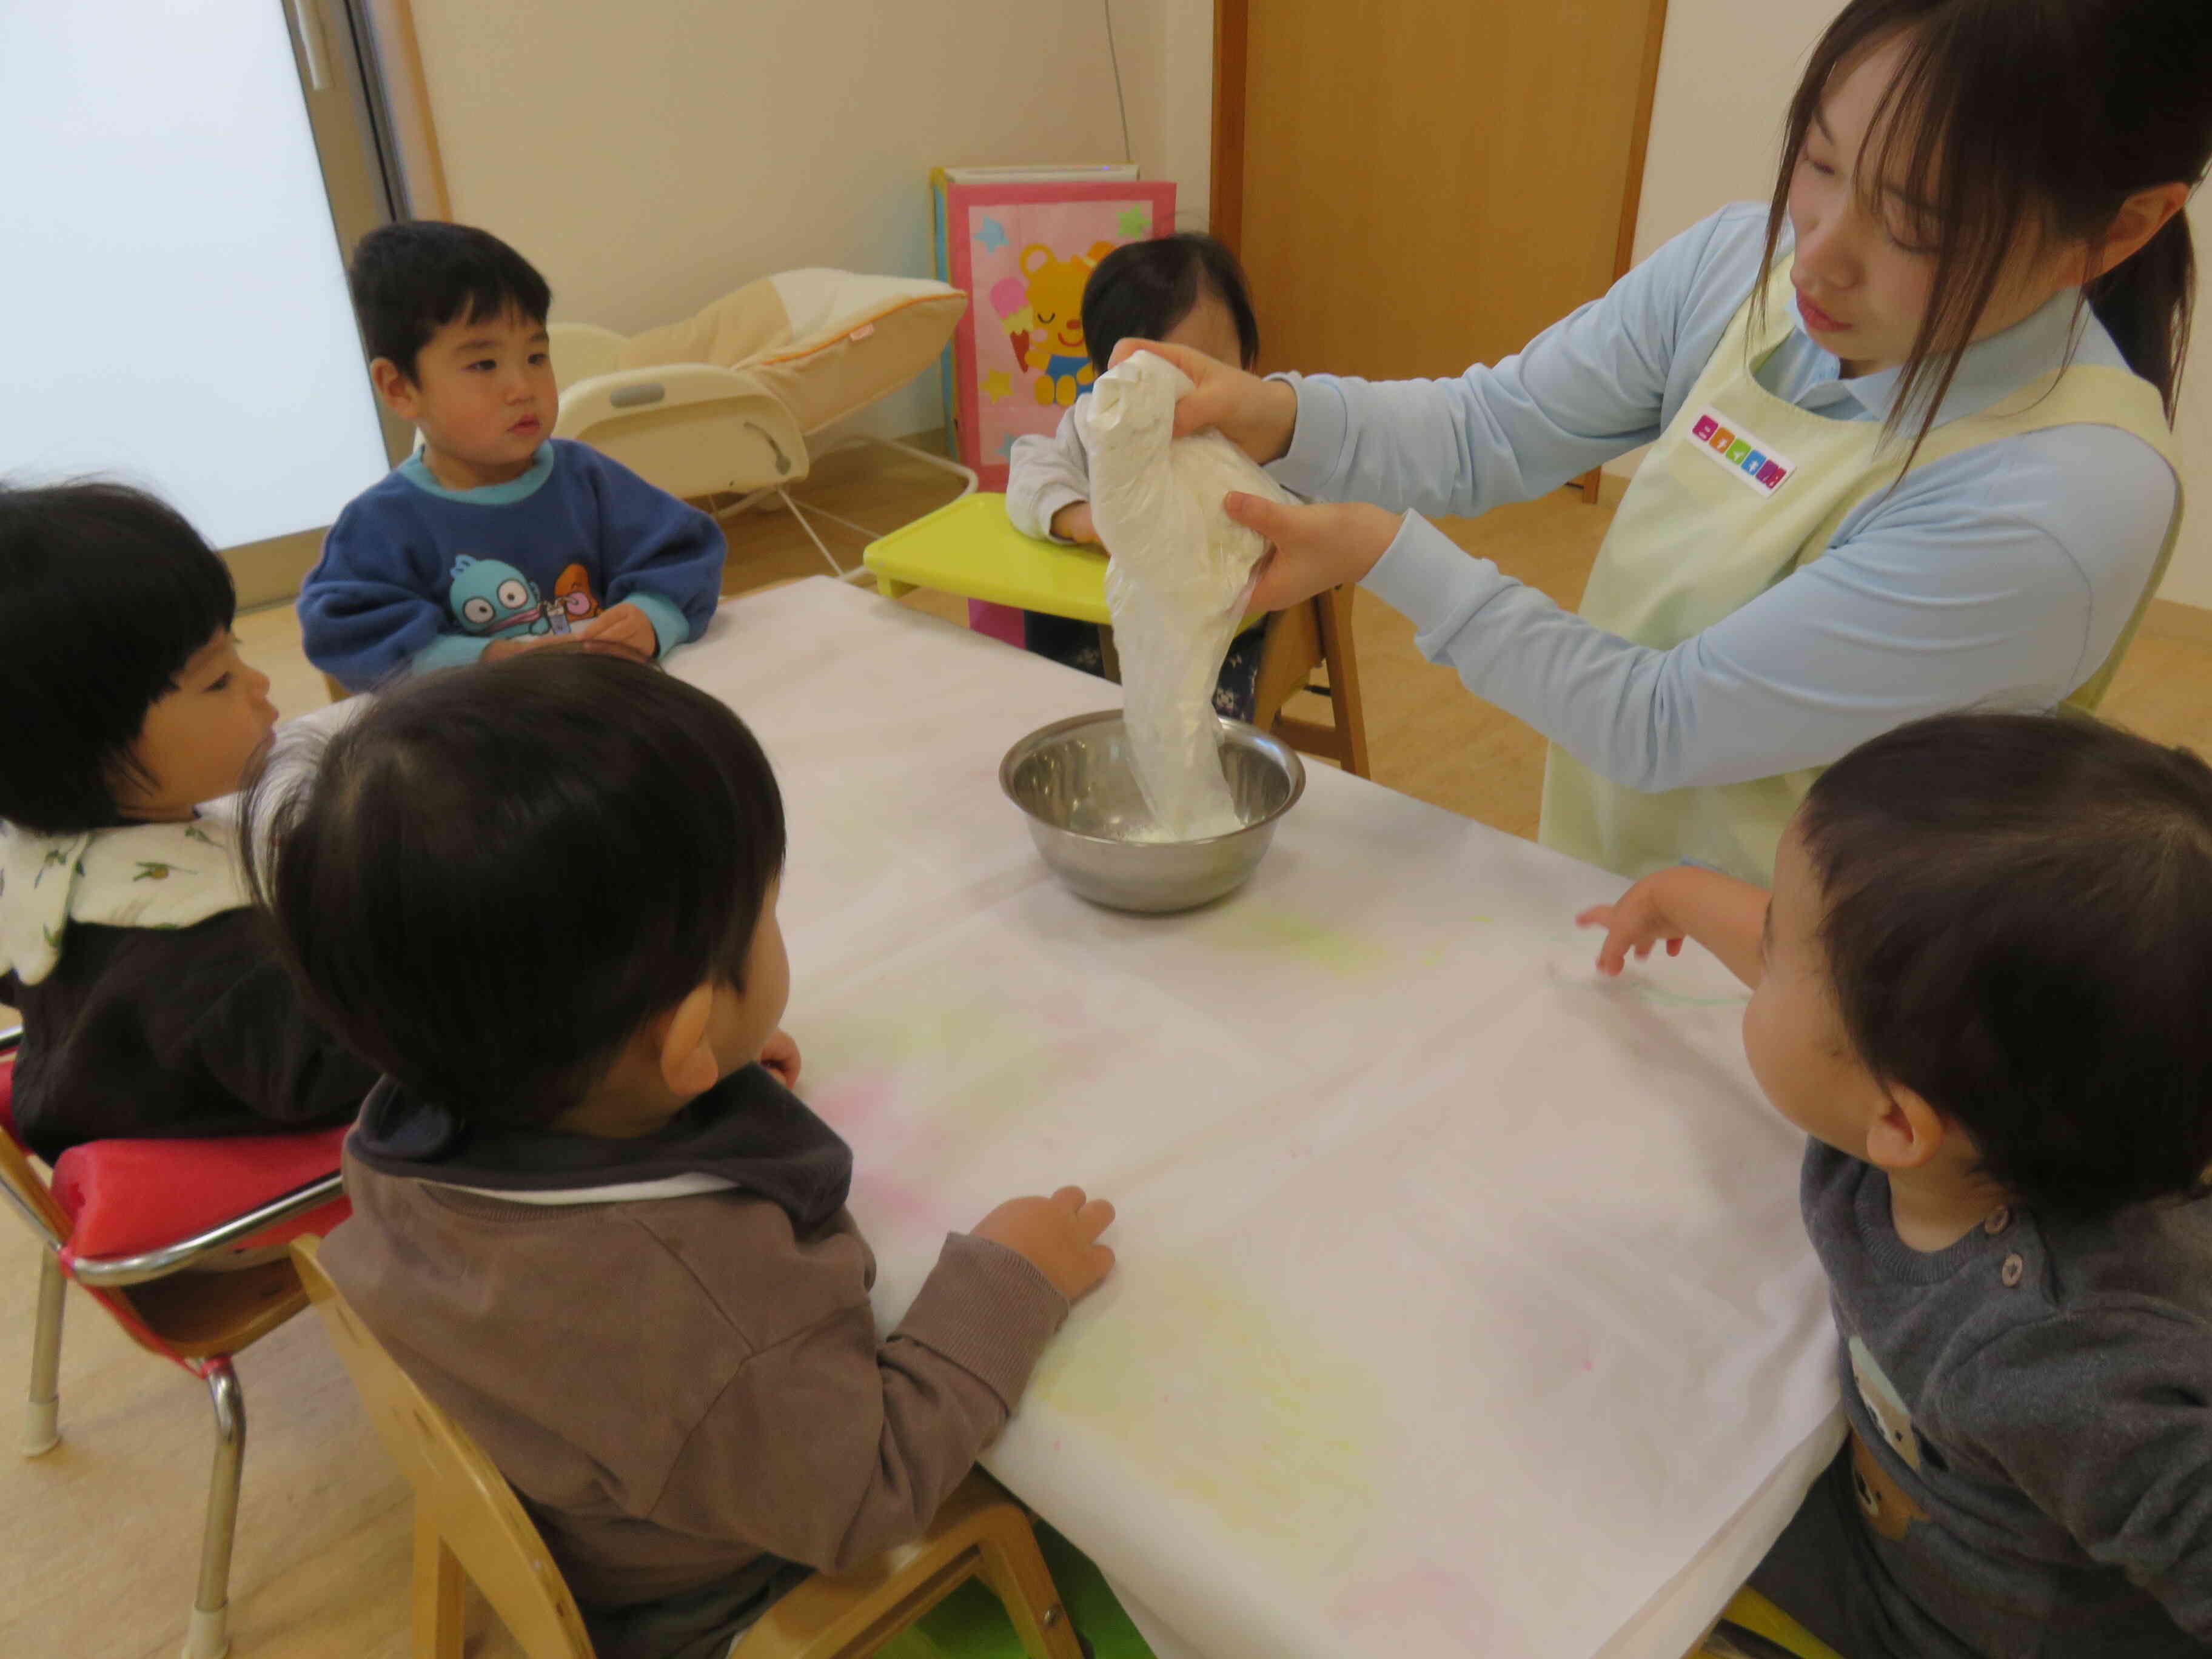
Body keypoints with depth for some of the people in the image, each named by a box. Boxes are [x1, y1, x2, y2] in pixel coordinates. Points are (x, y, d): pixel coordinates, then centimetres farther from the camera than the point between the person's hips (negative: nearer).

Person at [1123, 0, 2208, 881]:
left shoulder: (2066, 509, -28)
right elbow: (1488, 432, -7)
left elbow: (1664, 726, -25)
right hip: (1588, 884, 5)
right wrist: (1275, 417, -25)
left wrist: (1385, 555, -25)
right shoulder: (1746, 265, -10)